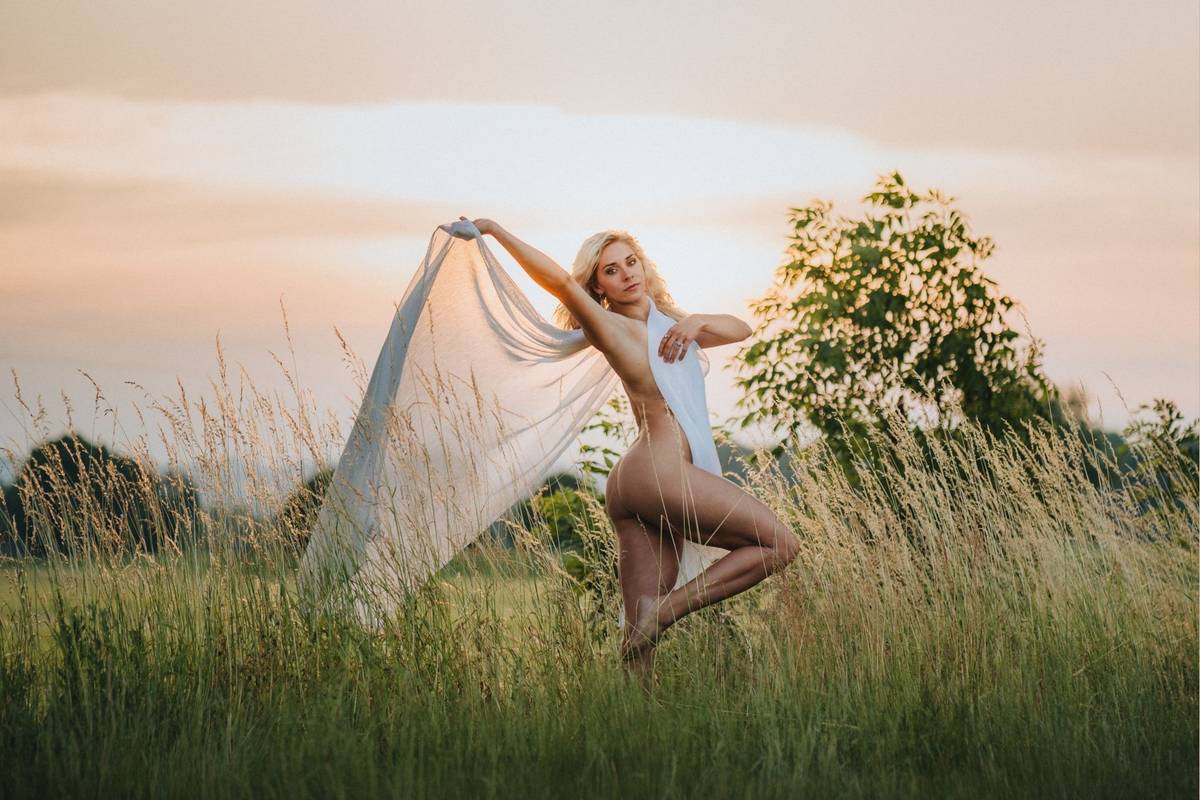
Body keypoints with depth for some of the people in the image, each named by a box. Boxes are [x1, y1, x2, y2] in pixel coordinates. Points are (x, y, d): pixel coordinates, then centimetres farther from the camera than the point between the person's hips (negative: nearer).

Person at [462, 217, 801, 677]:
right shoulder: (612, 328, -1)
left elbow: (740, 330, 21)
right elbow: (560, 280, -15)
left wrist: (697, 322, 0)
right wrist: (496, 232, -16)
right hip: (659, 470, -8)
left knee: (642, 631, 0)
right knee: (780, 543, -8)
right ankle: (672, 606, -13)